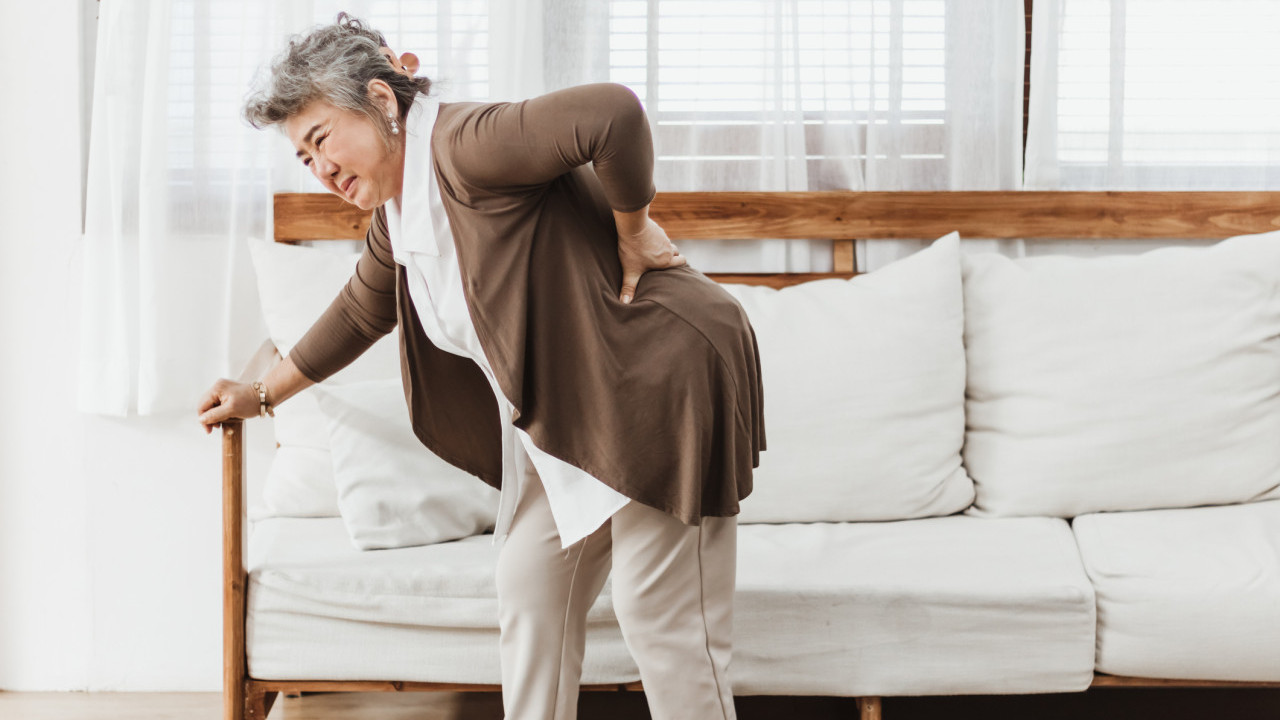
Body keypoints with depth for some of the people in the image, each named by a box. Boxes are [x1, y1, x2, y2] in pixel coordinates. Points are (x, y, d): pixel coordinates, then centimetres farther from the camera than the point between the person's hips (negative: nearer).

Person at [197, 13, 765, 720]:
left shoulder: (464, 145, -20)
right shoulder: (396, 211, 11)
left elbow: (614, 112, -33)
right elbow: (361, 310, 28)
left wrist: (631, 232, -20)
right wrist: (263, 392, 34)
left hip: (657, 378, -10)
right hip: (554, 417, 10)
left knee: (663, 621, -4)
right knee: (529, 599, 11)